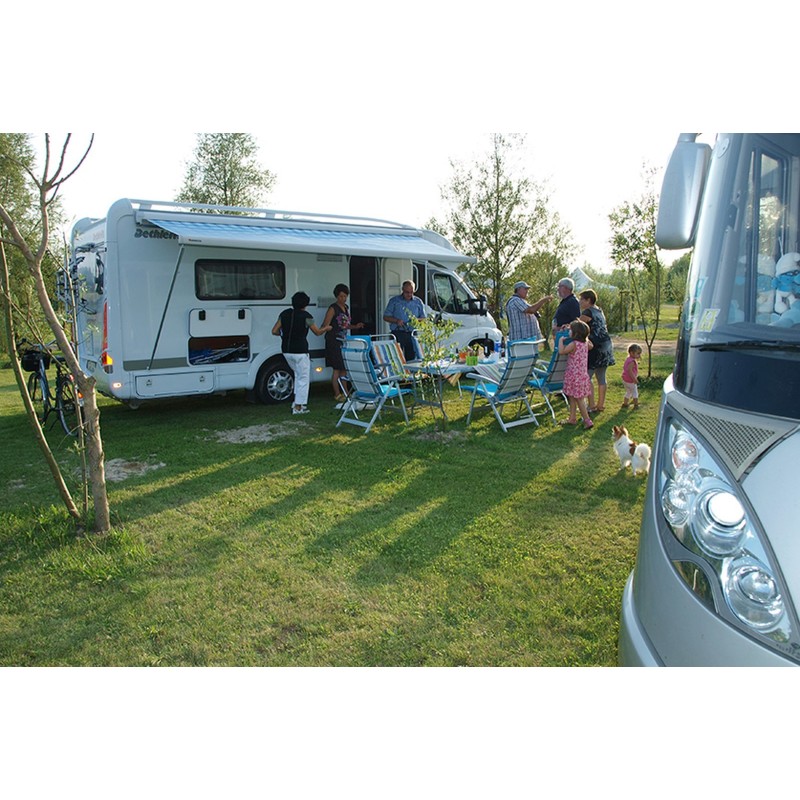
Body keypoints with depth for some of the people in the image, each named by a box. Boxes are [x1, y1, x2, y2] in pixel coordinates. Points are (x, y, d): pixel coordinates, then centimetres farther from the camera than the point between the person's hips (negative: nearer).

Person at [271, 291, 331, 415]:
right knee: (303, 378, 3)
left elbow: (274, 331, 6)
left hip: (286, 351, 6)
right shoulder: (306, 316, -8)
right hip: (300, 351, -6)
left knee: (298, 375, 23)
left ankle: (297, 401, 19)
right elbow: (317, 332, 3)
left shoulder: (284, 314, 6)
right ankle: (298, 407, 3)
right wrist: (326, 328, 23)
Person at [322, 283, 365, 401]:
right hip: (334, 342, -7)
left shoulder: (346, 308, 14)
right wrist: (330, 328, -32)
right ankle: (337, 395, 1)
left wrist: (355, 327, 10)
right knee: (337, 369, -6)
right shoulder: (333, 308, -9)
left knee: (344, 368, 10)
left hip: (344, 341, 7)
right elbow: (325, 326, -12)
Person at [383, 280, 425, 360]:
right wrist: (396, 321, -12)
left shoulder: (418, 302, 12)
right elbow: (385, 317, 6)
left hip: (412, 334, 2)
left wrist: (417, 320, -9)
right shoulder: (394, 301, 6)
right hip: (397, 333, -2)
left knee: (411, 358, 1)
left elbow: (423, 318, 14)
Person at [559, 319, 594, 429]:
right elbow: (591, 346, 26)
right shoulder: (585, 343, 4)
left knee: (579, 399, 0)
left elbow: (562, 351, -28)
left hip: (575, 376, -8)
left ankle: (587, 420, 4)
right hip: (583, 375, 8)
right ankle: (572, 418, 24)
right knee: (572, 397, 17)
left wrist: (561, 340, -14)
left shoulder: (574, 344, -20)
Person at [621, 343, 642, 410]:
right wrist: (634, 379, -29)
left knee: (628, 392, 22)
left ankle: (625, 403, 29)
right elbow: (629, 370, -31)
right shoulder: (632, 361, -23)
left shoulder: (628, 359, 7)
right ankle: (636, 405, 12)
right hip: (630, 381, -9)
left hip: (625, 379, 9)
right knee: (635, 391, 6)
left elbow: (624, 367, 17)